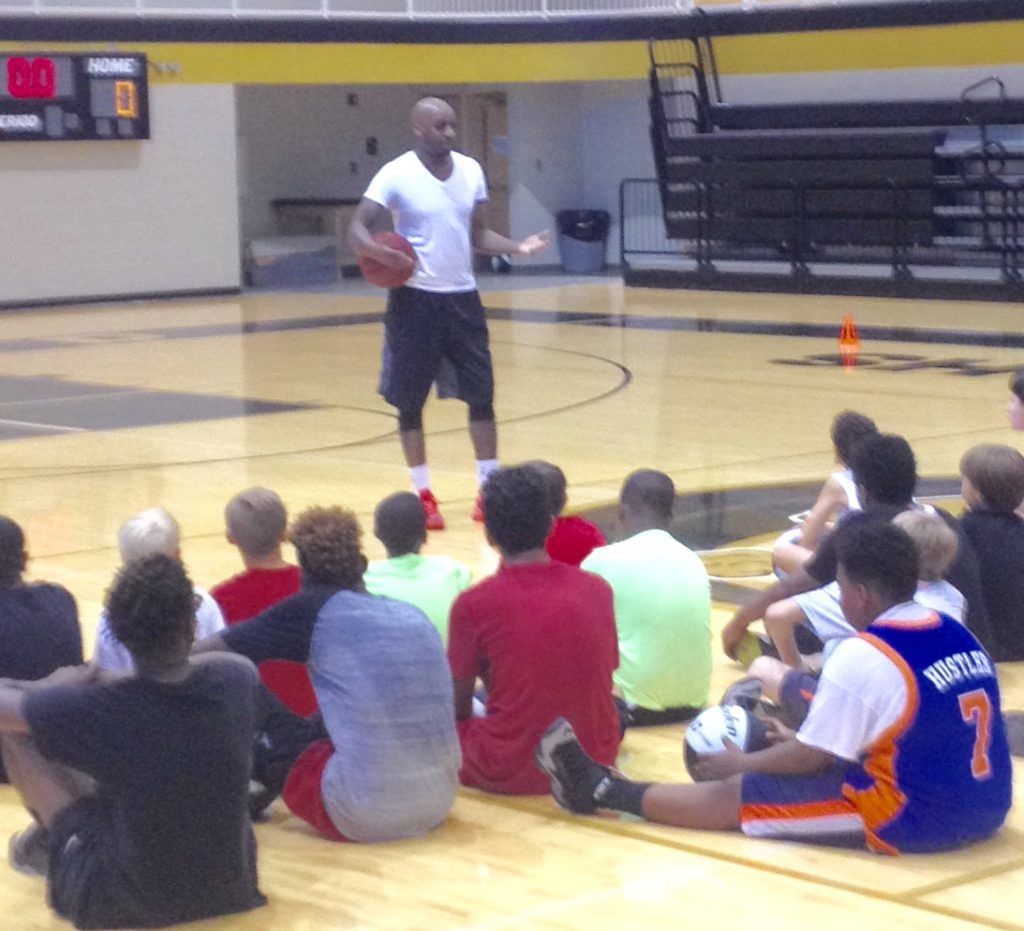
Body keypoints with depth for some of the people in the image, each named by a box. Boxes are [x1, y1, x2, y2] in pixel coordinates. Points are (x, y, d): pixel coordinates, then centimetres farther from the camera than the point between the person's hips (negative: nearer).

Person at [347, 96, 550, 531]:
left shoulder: (470, 170, 5)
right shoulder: (396, 175, -10)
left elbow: (478, 233, 12)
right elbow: (358, 226, -11)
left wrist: (516, 247, -6)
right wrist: (375, 250, -33)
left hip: (463, 298, 4)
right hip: (416, 300, -4)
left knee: (481, 395, 5)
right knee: (410, 400, 2)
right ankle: (423, 496, 13)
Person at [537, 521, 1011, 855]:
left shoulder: (861, 657, -17)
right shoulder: (958, 634, 7)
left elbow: (812, 759, -9)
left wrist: (742, 763, 10)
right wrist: (804, 741, 25)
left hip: (916, 818, -9)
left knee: (735, 796, 4)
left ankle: (600, 789, 19)